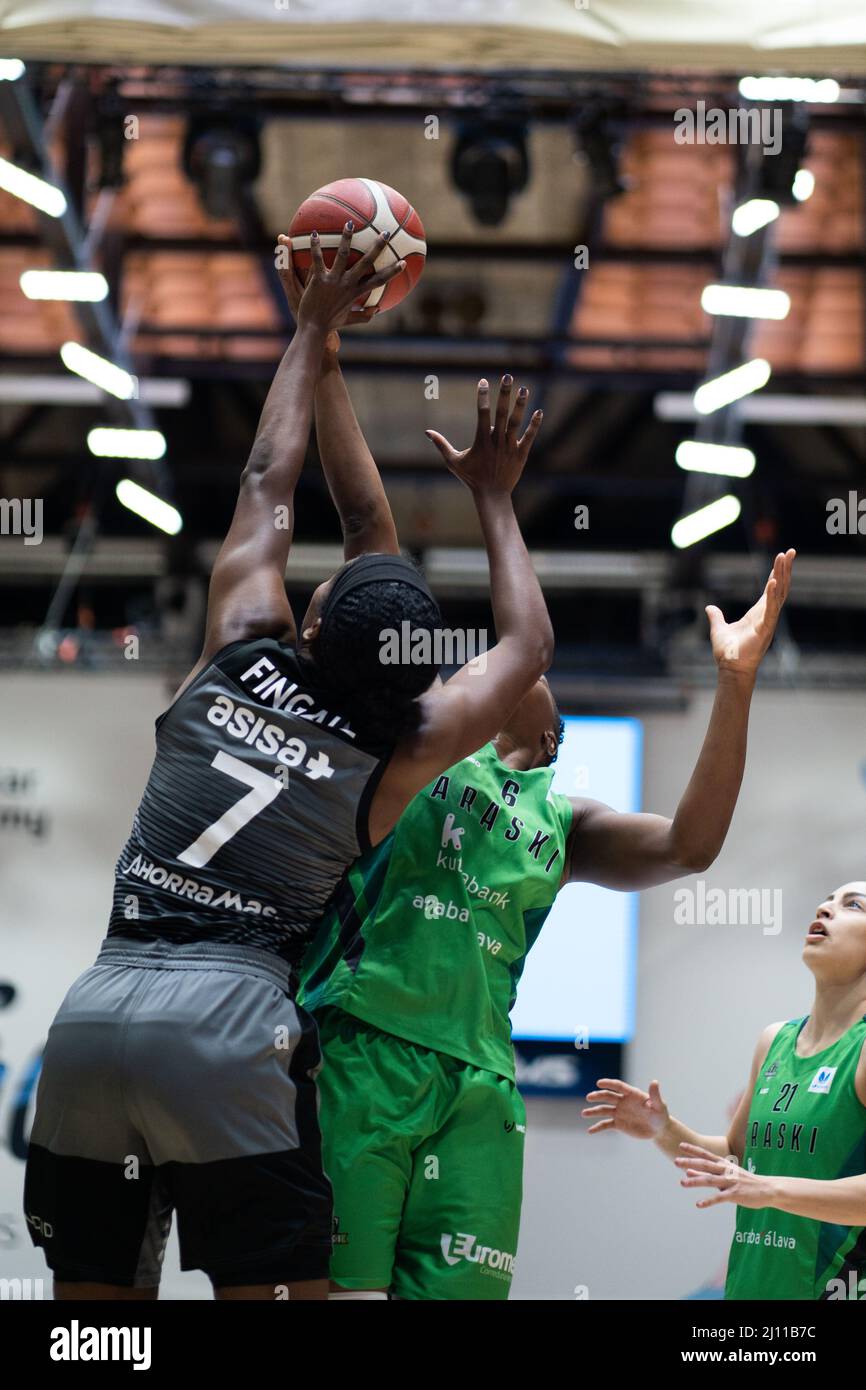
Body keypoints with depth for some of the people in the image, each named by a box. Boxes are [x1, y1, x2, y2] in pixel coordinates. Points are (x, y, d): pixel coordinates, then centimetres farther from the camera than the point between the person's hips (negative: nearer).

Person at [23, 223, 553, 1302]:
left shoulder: (240, 657, 10)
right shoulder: (401, 750, 5)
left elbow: (267, 483, 25)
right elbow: (528, 649, 22)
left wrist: (314, 327, 35)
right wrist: (492, 501, 31)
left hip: (95, 1009, 4)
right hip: (230, 1024, -4)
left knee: (95, 1293, 9)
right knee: (272, 1291, -4)